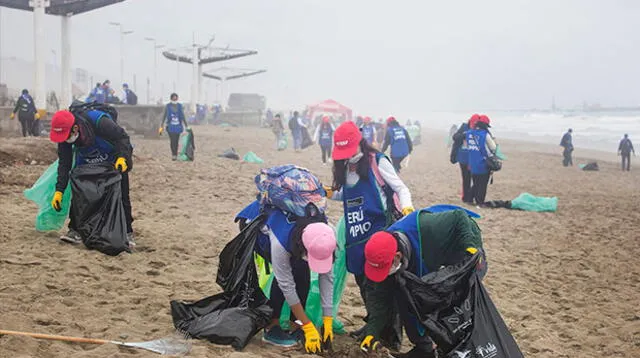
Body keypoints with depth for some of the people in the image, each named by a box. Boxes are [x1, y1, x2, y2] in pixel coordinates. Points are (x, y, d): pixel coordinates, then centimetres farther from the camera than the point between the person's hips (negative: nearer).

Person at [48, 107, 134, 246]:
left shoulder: (100, 122, -40)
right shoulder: (64, 137, -23)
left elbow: (122, 137, -28)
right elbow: (64, 164, -18)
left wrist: (122, 157, -44)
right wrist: (59, 190, -23)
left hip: (114, 162, -4)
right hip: (87, 164, 4)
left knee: (122, 196, -5)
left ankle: (127, 233, 5)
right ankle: (75, 230, 3)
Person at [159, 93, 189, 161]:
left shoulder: (180, 106, 6)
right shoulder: (167, 106, 1)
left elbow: (183, 116, 11)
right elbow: (164, 116, 3)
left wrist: (186, 126, 11)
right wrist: (161, 126, -1)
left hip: (178, 126, 2)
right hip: (170, 126, -2)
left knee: (176, 141, 4)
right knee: (172, 141, -13)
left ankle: (175, 155, 15)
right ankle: (173, 155, -11)